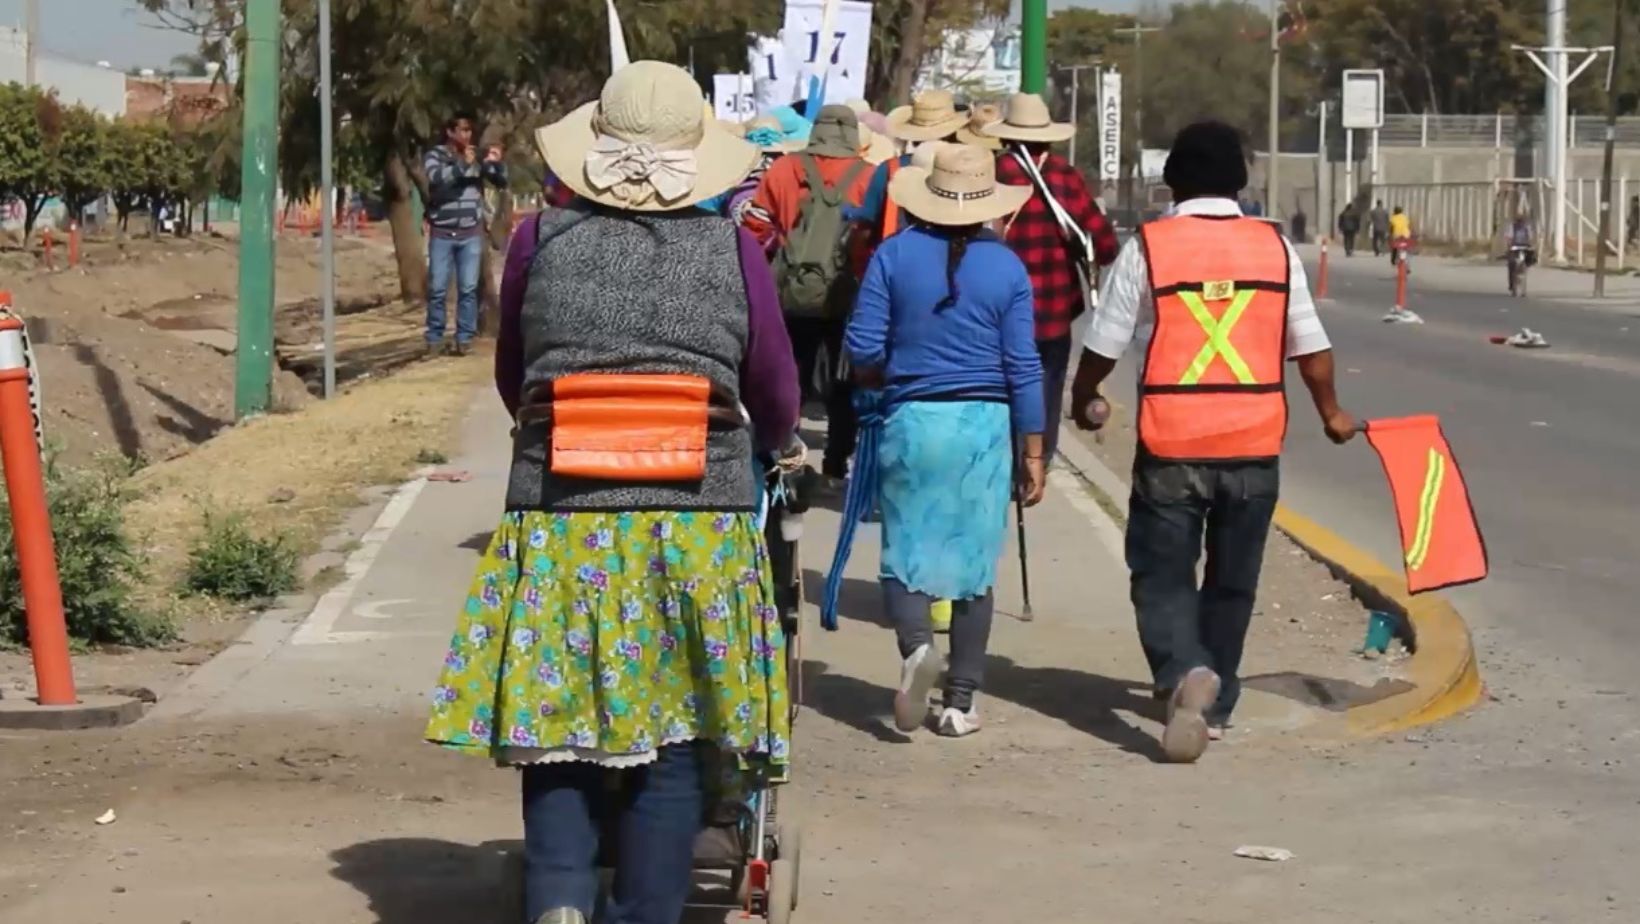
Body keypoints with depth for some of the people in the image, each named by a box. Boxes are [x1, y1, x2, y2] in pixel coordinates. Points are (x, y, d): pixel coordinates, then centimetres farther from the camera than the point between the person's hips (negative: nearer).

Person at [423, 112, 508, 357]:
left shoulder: (478, 156, 5)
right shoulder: (435, 155, -1)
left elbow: (501, 182, 7)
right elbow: (436, 178, -21)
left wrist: (497, 163, -13)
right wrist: (462, 164, -31)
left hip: (471, 233, 2)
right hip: (442, 233, -1)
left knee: (468, 288, 0)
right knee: (437, 289, 1)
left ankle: (465, 338, 6)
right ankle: (434, 338, 8)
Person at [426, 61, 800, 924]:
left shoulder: (540, 239, 0)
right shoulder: (733, 251, -1)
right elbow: (778, 409, 8)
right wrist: (744, 446, 30)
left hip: (558, 523, 0)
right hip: (698, 527, 0)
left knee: (556, 729, 8)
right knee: (670, 742, 9)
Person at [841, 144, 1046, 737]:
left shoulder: (894, 255, -2)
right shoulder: (1007, 268, -1)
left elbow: (863, 350, -3)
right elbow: (1023, 368, -1)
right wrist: (1032, 453, 6)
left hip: (910, 420, 0)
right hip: (984, 423, 0)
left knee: (905, 554, 6)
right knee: (974, 566, 8)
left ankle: (915, 645, -24)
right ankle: (960, 702, 10)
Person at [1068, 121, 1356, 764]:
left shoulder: (1148, 248, -5)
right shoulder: (1275, 248, 2)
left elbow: (1103, 345, 0)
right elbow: (1310, 347, 9)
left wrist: (1083, 400, 21)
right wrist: (1331, 413, 27)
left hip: (1172, 444, -2)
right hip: (1255, 443, 3)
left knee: (1162, 574, 5)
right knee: (1232, 581, 16)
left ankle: (1185, 673, -21)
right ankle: (1214, 706, 23)